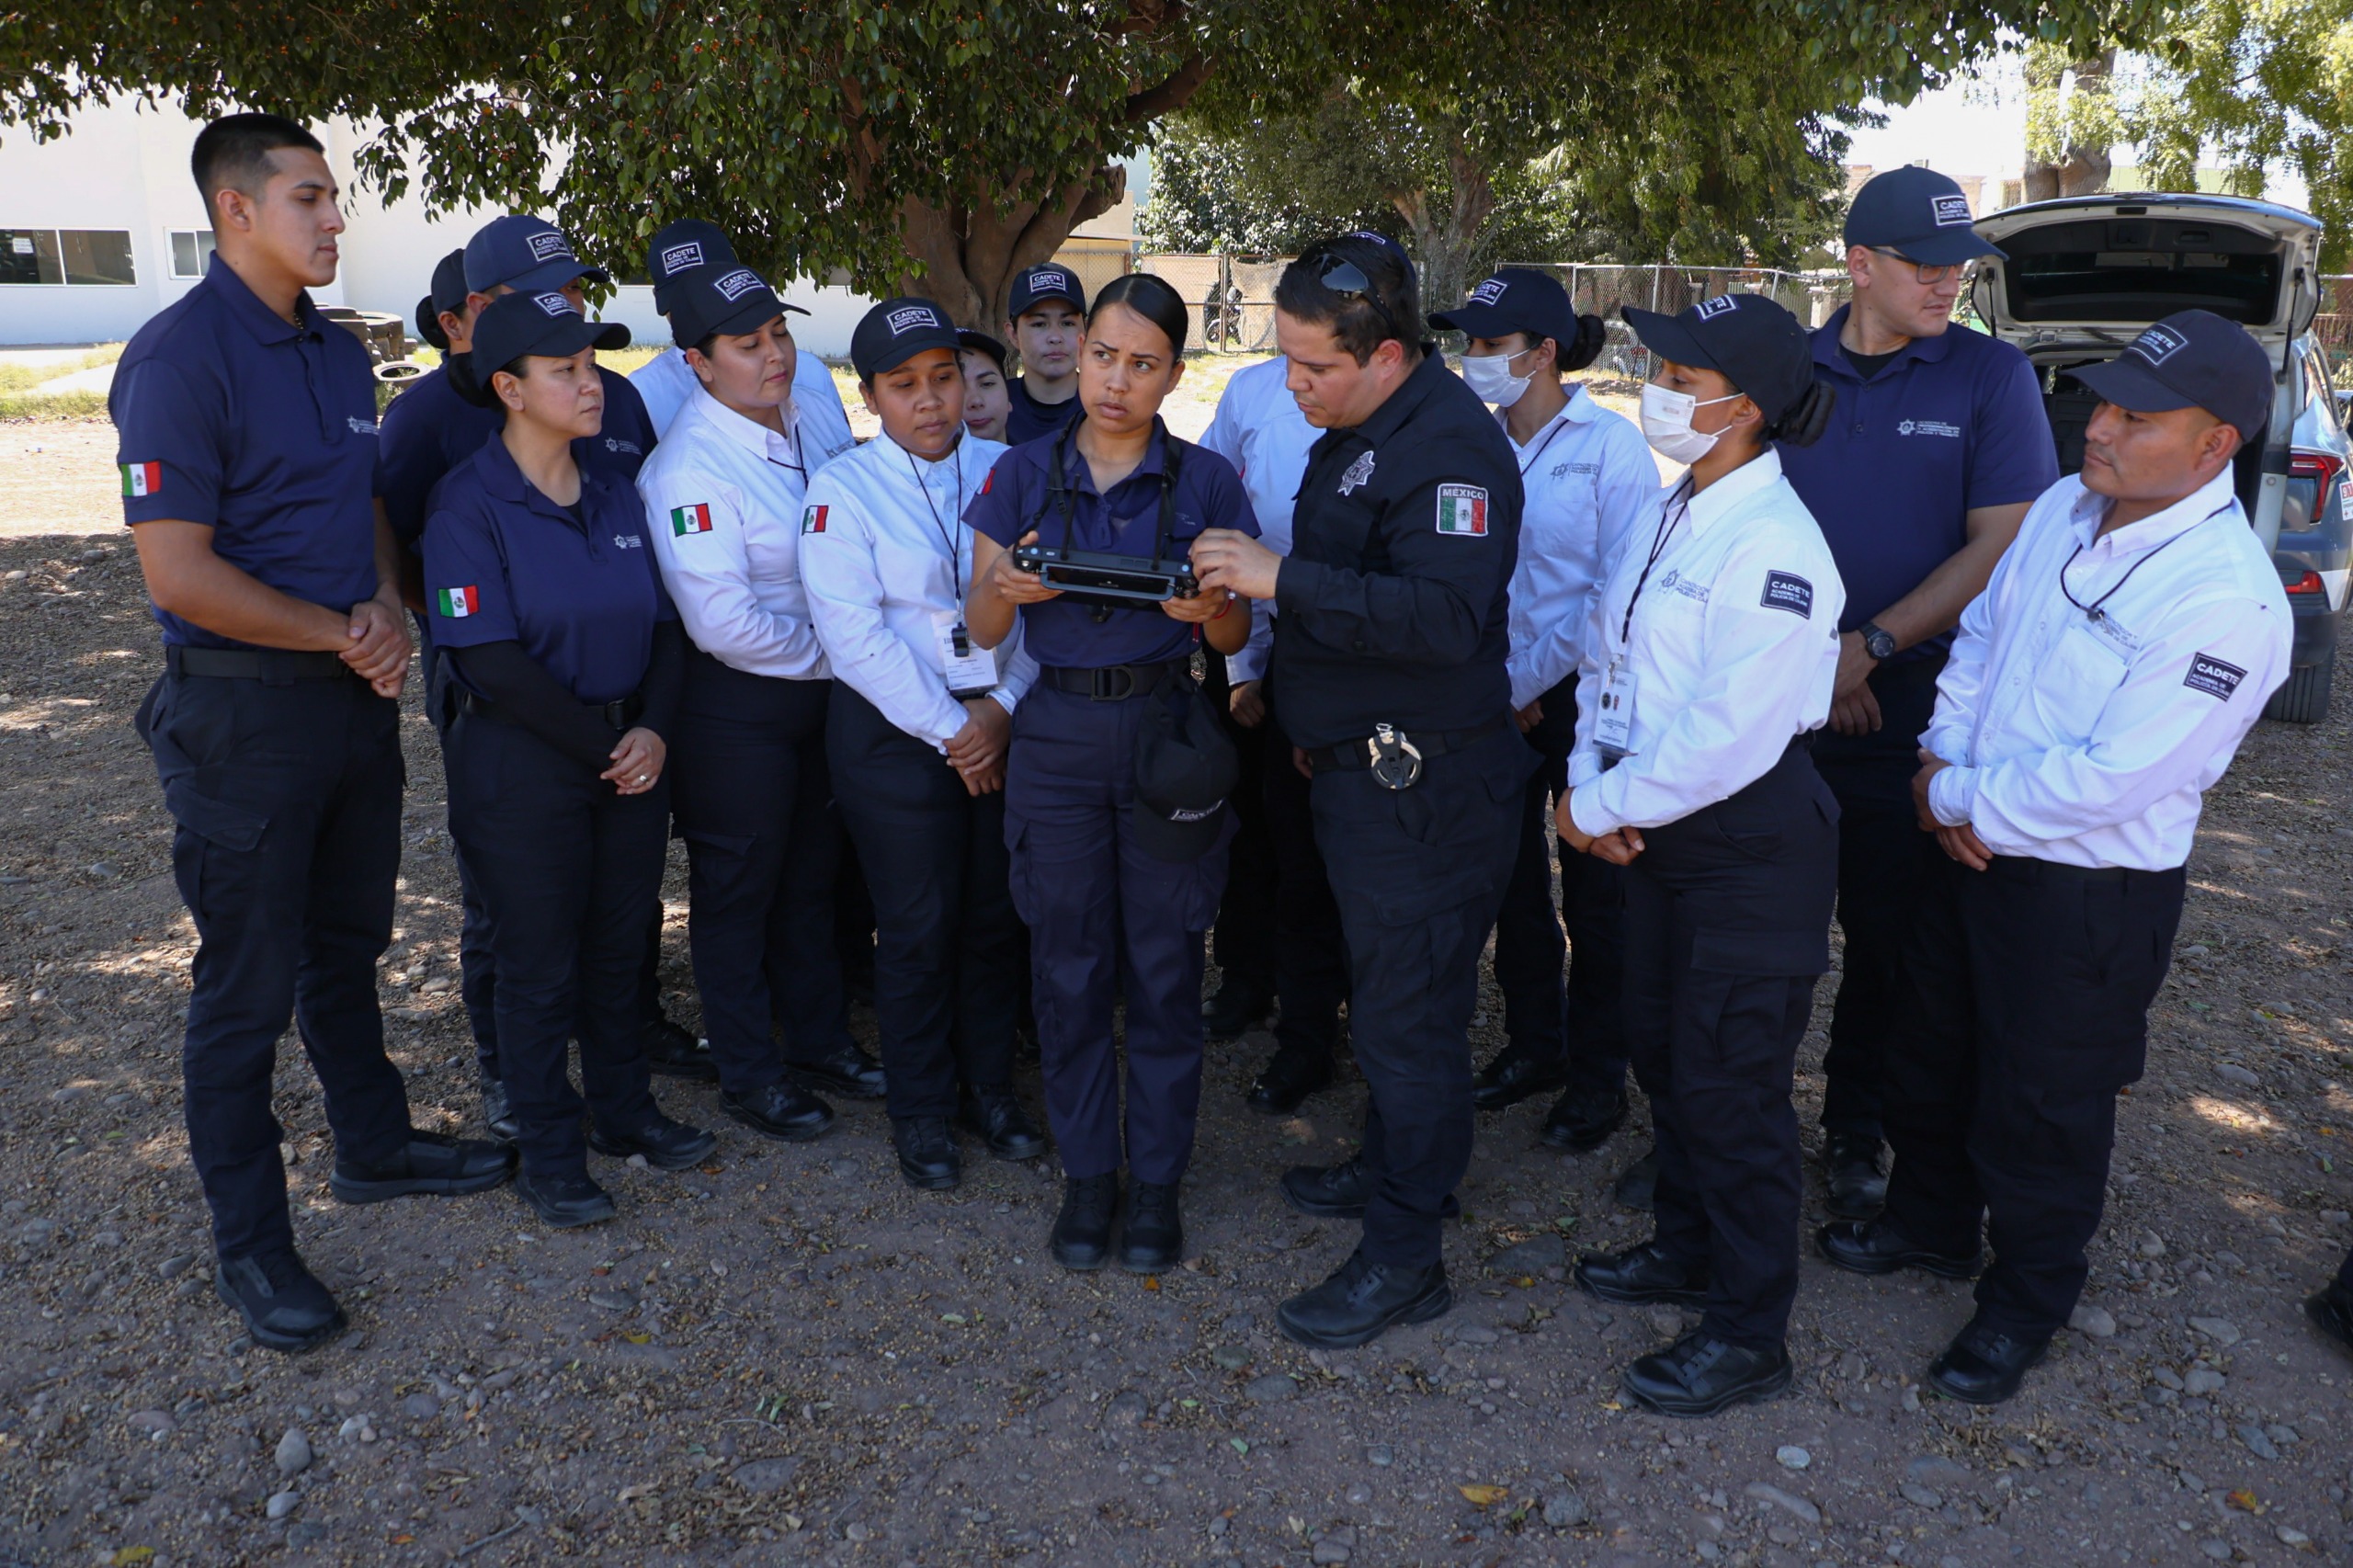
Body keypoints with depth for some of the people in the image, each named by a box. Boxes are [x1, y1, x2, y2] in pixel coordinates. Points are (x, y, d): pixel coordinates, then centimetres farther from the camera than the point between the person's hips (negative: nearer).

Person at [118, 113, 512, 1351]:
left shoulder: (339, 355, 9)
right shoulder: (180, 357, -16)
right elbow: (181, 573, -21)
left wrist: (386, 607, -3)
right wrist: (343, 637, -13)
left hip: (356, 693, 8)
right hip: (244, 711, -7)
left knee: (348, 945, 21)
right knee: (248, 983, 3)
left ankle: (374, 1144, 39)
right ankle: (248, 1245, 18)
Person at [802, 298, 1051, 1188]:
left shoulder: (1004, 471, 5)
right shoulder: (843, 489, -5)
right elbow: (854, 633, -13)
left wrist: (1004, 706, -10)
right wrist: (949, 729, -14)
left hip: (1005, 723, 3)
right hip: (896, 730, -3)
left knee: (997, 913, 11)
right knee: (917, 925, 5)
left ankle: (988, 1086, 30)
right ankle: (920, 1110, 23)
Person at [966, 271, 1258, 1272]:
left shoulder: (1205, 482, 1)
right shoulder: (1022, 476, 3)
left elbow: (1235, 637, 3)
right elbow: (982, 628, 3)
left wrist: (1209, 609, -20)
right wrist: (1006, 586, -20)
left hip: (1166, 733, -1)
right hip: (1057, 732, 1)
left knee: (1164, 965, 4)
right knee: (1068, 963, 7)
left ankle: (1156, 1181, 20)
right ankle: (1087, 1174, 24)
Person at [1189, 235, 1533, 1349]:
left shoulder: (1450, 447, -19)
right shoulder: (1355, 431, 13)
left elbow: (1443, 616, -32)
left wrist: (1283, 578, -29)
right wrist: (1316, 714, 16)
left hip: (1424, 788, -10)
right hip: (1357, 766, 10)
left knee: (1408, 1014, -1)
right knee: (1380, 991, 22)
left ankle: (1404, 1257, 12)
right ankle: (1388, 1167, 40)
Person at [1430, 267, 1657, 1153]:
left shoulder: (1609, 444, -10)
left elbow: (1619, 593, -12)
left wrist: (1531, 680, -11)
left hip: (1583, 695, -5)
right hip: (1501, 695, 5)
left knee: (1593, 890, 5)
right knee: (1513, 879, 12)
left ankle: (1597, 1075, 21)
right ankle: (1532, 1046, 30)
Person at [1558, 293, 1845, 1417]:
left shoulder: (1772, 545, -22)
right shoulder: (1664, 513, 6)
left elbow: (1729, 736, -26)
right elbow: (1604, 654, 9)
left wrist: (1602, 806, -17)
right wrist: (1591, 783, -6)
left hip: (1750, 842, -9)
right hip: (1658, 825, 9)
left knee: (1729, 1082, 1)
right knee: (1662, 1044, 20)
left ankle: (1747, 1334, 17)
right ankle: (1687, 1247, 41)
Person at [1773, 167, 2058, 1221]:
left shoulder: (1992, 376, -1)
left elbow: (1999, 544, -7)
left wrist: (1871, 645, -14)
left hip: (1909, 698, -1)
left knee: (1886, 928, 8)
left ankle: (1854, 1125, 26)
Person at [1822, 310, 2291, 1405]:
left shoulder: (2227, 600, -26)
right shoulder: (2066, 507, -1)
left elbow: (2107, 778, -28)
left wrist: (1958, 796, -16)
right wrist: (1941, 757, -5)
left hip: (2091, 894, -7)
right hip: (1974, 853, 8)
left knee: (2040, 1109, 11)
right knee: (1932, 1056, 24)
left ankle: (2024, 1306, 35)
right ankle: (1930, 1223, 49)